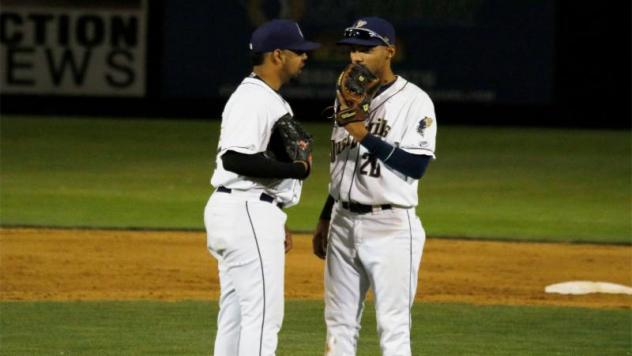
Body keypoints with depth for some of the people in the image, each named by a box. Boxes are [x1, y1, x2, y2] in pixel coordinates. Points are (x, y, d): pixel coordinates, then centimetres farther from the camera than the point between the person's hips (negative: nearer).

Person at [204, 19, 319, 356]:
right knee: (262, 314, -11)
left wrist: (275, 223, 23)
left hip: (251, 213, 11)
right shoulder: (252, 99, -15)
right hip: (246, 213, -11)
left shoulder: (271, 99, 18)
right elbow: (235, 158, -26)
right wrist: (296, 169, -18)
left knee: (235, 315, 12)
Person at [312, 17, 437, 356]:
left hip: (390, 226, -7)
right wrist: (325, 219, 21)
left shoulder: (414, 101, -8)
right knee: (339, 322, 9)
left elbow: (416, 165, -17)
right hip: (343, 222, 7)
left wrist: (365, 136, -20)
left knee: (393, 326, -7)